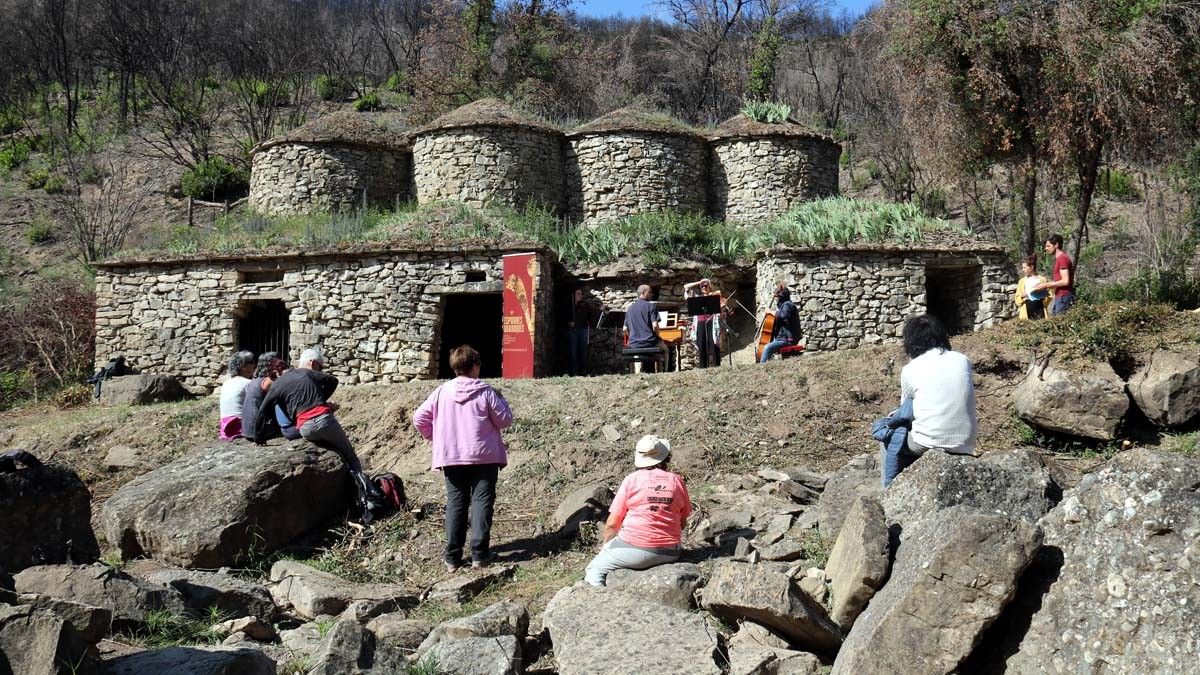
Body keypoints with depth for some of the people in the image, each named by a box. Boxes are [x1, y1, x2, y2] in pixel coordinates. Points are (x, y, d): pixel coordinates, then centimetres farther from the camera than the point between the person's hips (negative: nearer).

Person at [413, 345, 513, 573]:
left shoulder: (442, 392, 1)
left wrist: (435, 438, 18)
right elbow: (505, 420, -2)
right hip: (484, 457, -3)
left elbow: (419, 418, 4)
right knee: (482, 502, 3)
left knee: (455, 504, 8)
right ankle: (479, 554, 0)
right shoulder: (485, 392, -7)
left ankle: (453, 558, 9)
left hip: (451, 458, 3)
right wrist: (501, 400, 13)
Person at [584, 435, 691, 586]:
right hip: (670, 553, 4)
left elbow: (612, 524, -3)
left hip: (635, 548, -4)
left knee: (594, 570, 10)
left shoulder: (632, 480, -4)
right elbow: (682, 522, 9)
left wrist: (605, 544, 15)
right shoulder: (677, 481, 4)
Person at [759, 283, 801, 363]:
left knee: (767, 347, -28)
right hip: (784, 337, 12)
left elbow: (784, 316, -31)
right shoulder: (784, 304, 19)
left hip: (787, 339, -12)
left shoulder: (787, 305, -11)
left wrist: (773, 312, -21)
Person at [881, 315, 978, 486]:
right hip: (965, 444, 4)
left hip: (929, 443, -4)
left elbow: (905, 411, 9)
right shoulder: (963, 360, 6)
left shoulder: (910, 370, -3)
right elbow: (967, 401, 15)